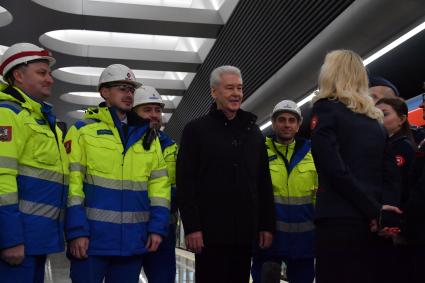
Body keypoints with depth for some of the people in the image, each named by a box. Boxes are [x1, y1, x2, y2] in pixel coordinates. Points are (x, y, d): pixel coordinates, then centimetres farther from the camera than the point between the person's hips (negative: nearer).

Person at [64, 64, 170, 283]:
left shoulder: (147, 135, 14)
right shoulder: (83, 131, 1)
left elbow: (159, 182, 12)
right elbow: (71, 181, -6)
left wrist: (157, 227, 3)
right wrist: (76, 231, -13)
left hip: (133, 240, 4)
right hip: (92, 236, -4)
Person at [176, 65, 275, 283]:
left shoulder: (253, 131, 15)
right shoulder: (196, 129, 1)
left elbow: (264, 183, 15)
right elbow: (185, 183, -6)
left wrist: (267, 225, 8)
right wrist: (191, 227, -14)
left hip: (245, 230, 5)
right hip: (210, 229, -4)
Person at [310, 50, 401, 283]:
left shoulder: (325, 109, 0)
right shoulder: (374, 119, 17)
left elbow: (335, 170, -13)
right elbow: (392, 176, 8)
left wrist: (374, 211, -11)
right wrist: (383, 213, -2)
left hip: (339, 220, -6)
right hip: (373, 223, 6)